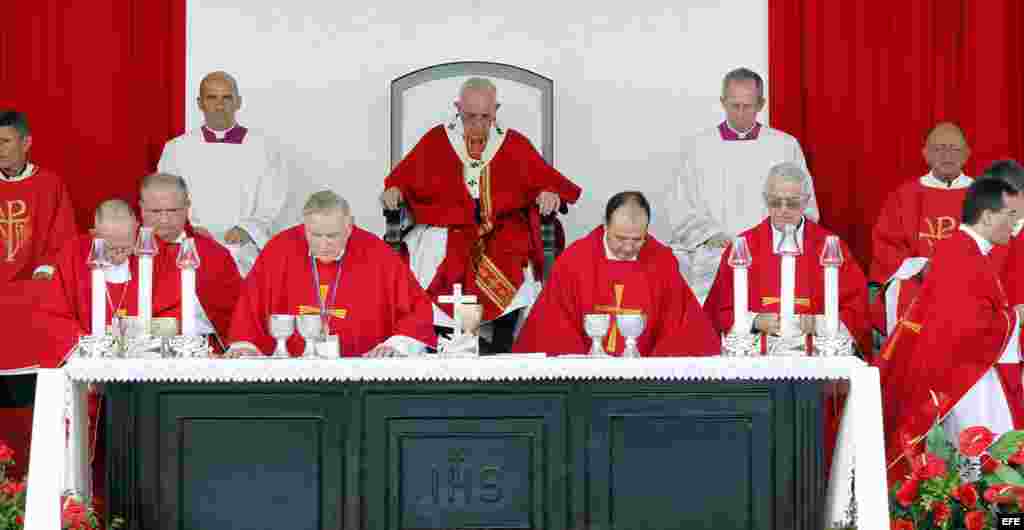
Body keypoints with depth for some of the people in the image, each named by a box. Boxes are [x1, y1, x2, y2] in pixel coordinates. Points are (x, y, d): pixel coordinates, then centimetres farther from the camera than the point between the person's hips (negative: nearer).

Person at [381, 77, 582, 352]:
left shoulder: (515, 144, 14)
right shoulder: (435, 141, 14)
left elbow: (549, 180, 11)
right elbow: (403, 178, 16)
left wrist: (550, 194, -10)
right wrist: (394, 190, -5)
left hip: (502, 230, 0)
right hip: (445, 230, 0)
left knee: (511, 269, -33)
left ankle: (501, 351, -23)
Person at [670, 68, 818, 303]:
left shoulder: (786, 146, 8)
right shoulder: (697, 146, 8)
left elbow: (805, 208, 11)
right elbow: (683, 212, 6)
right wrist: (711, 235, -11)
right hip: (712, 267, 0)